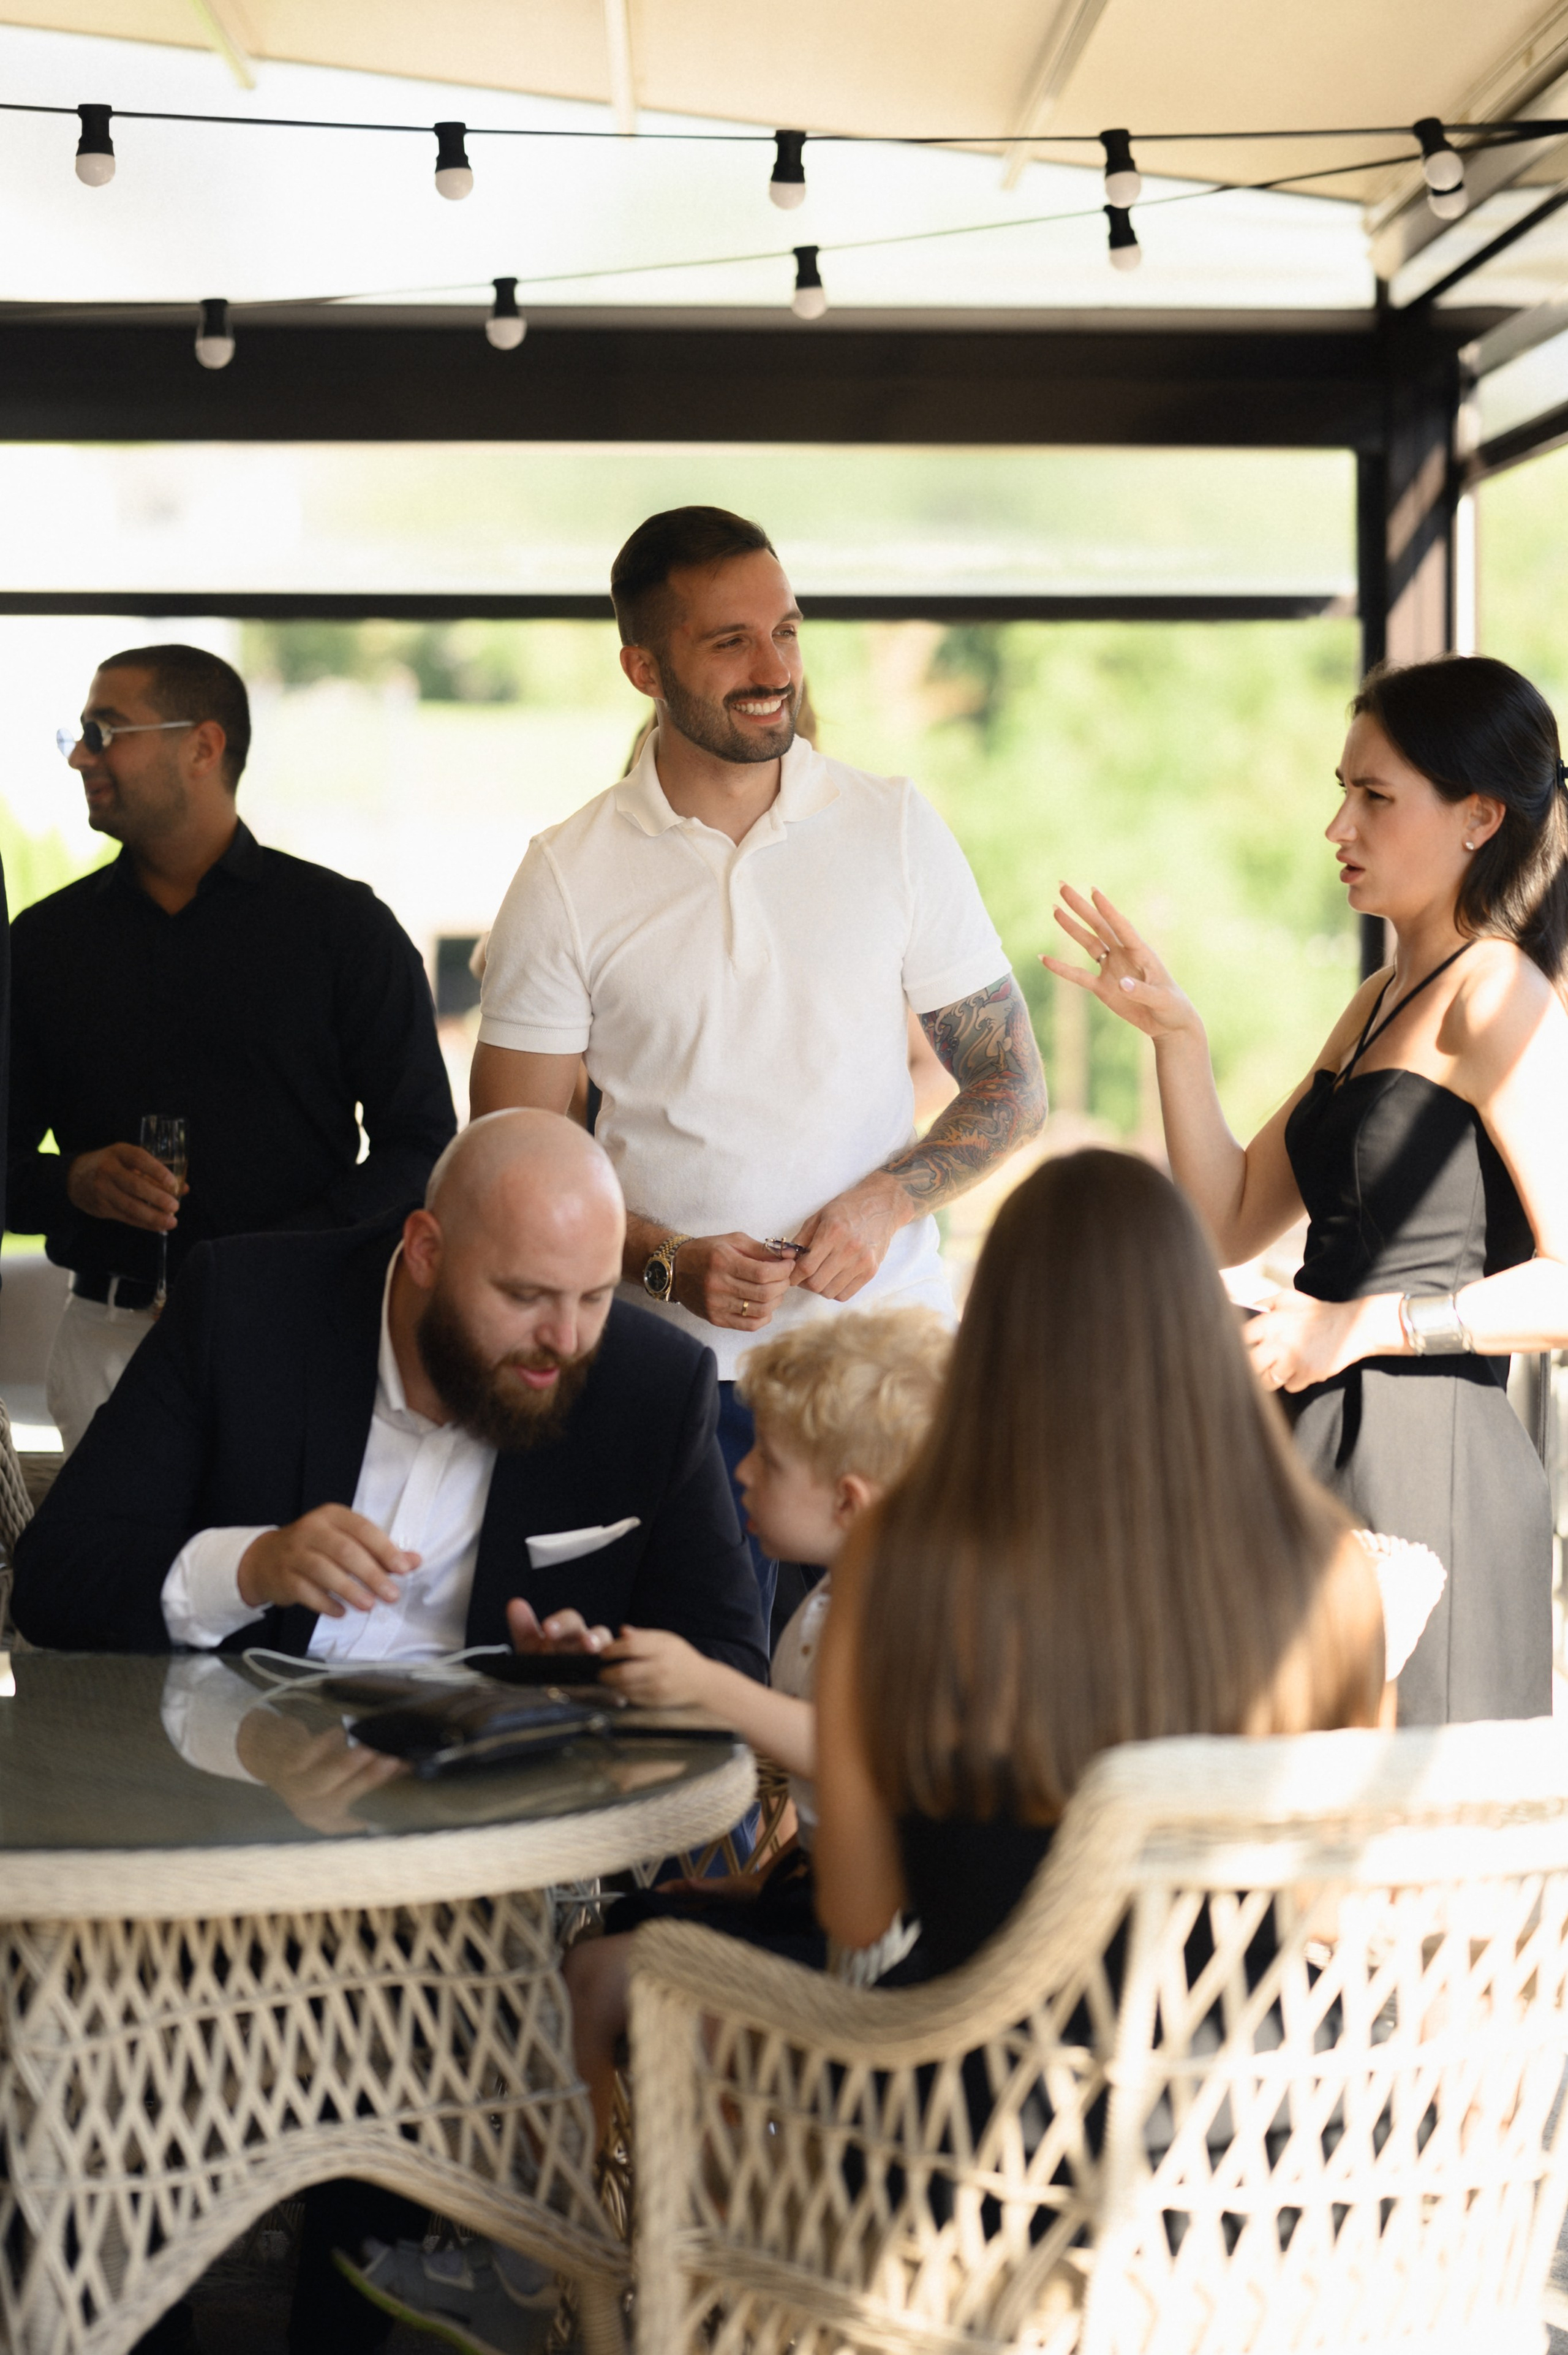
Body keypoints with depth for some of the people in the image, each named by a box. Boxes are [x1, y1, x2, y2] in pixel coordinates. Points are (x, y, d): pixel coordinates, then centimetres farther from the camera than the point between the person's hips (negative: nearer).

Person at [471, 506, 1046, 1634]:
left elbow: (1012, 1086, 8)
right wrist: (669, 1265, -12)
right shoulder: (568, 877, 1)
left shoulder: (896, 827, 5)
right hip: (679, 1379, -1)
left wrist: (887, 1202, -10)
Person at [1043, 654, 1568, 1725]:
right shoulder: (1381, 1002, 18)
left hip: (1432, 1464, -9)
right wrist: (1177, 1035, 8)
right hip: (1336, 1449, 9)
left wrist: (1362, 1327, -18)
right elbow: (1232, 1218, 18)